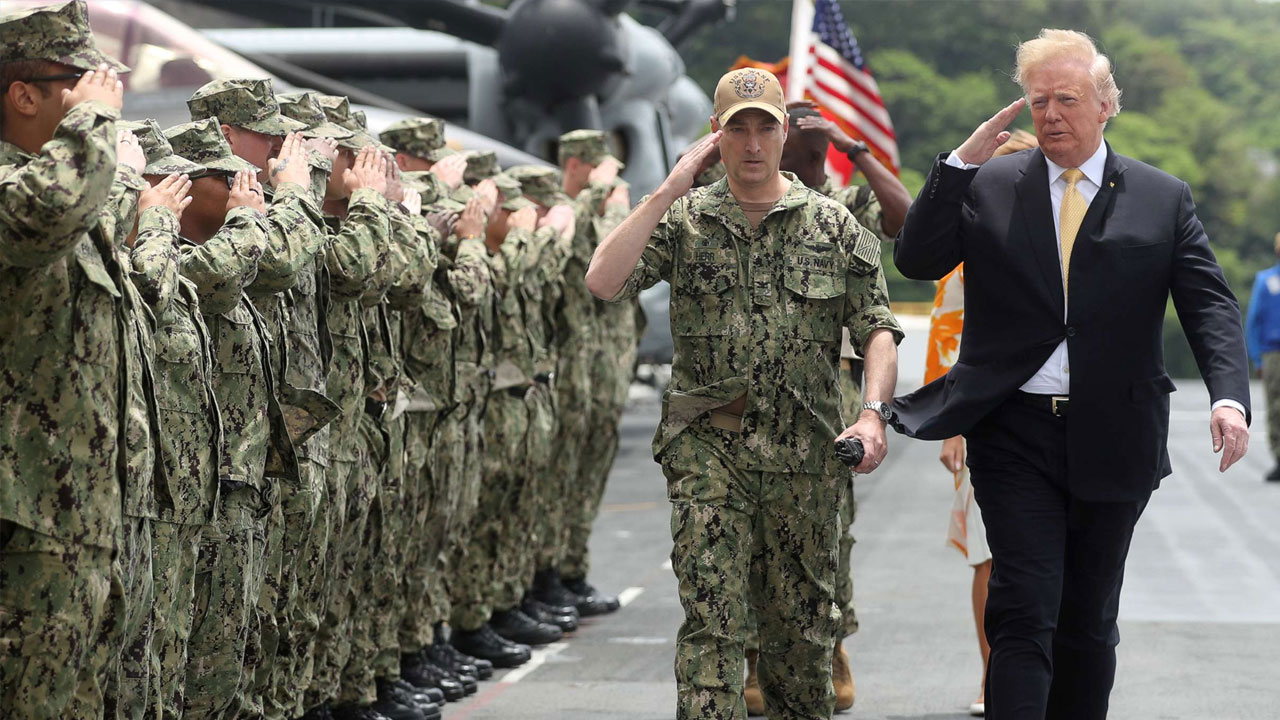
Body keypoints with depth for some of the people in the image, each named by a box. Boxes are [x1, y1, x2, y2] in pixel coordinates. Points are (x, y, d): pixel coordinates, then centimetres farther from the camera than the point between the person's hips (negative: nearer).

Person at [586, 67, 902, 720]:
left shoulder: (834, 225, 7)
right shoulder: (684, 222, 5)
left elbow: (877, 329, 5)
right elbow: (603, 282, -10)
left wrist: (874, 412, -12)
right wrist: (668, 192, -11)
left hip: (806, 451, 1)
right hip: (708, 446, -1)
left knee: (802, 621, 10)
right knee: (712, 616, -9)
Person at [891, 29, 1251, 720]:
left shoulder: (1163, 198, 5)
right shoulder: (989, 186, 5)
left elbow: (1211, 306, -2)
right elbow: (917, 260, -4)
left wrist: (1229, 397, -19)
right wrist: (961, 162, -12)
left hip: (1111, 441, 1)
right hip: (1015, 432, -1)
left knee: (1088, 622, 12)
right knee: (1024, 611, -10)